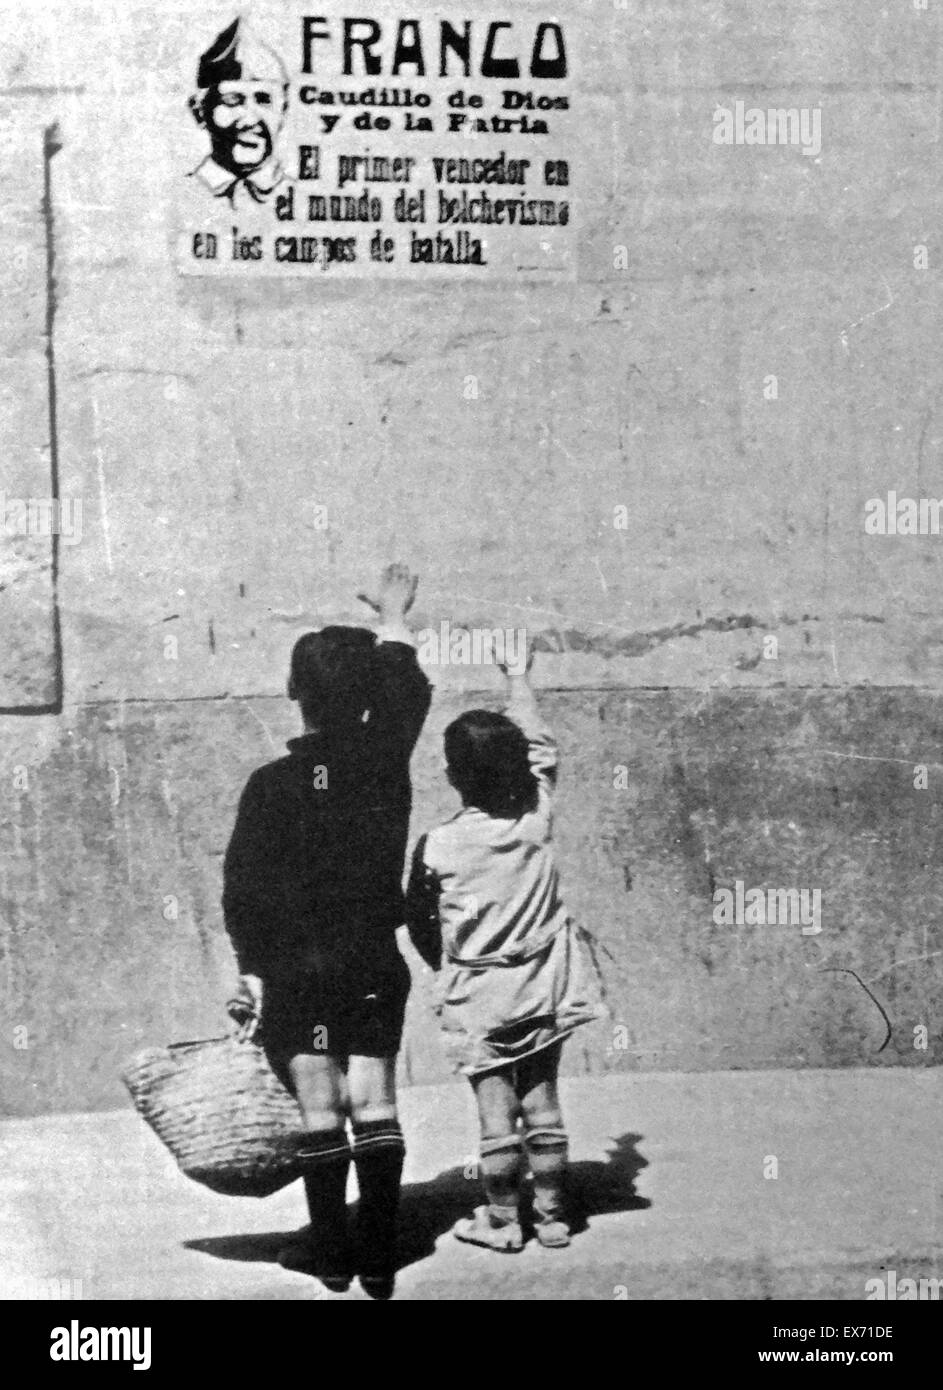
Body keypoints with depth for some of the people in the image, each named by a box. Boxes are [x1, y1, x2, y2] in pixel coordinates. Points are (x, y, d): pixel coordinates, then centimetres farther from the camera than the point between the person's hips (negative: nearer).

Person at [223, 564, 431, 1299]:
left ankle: (330, 1246, 11)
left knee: (320, 1102, 4)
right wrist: (394, 621, 30)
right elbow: (409, 691, 17)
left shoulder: (275, 784, -12)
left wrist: (253, 967, -4)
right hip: (377, 960, 3)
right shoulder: (386, 758, -3)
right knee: (374, 1099, 6)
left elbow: (245, 886, -11)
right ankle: (379, 1251, 8)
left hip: (298, 963, -3)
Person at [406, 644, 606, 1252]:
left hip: (476, 997, -3)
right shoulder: (537, 820, -10)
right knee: (543, 1104, 12)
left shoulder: (437, 846, -16)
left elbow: (419, 923, -3)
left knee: (497, 1111, 5)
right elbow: (543, 746, 7)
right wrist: (518, 677, 18)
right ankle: (553, 1216, 21)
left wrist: (446, 967, 17)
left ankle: (503, 1220, 17)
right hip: (544, 989, 3)